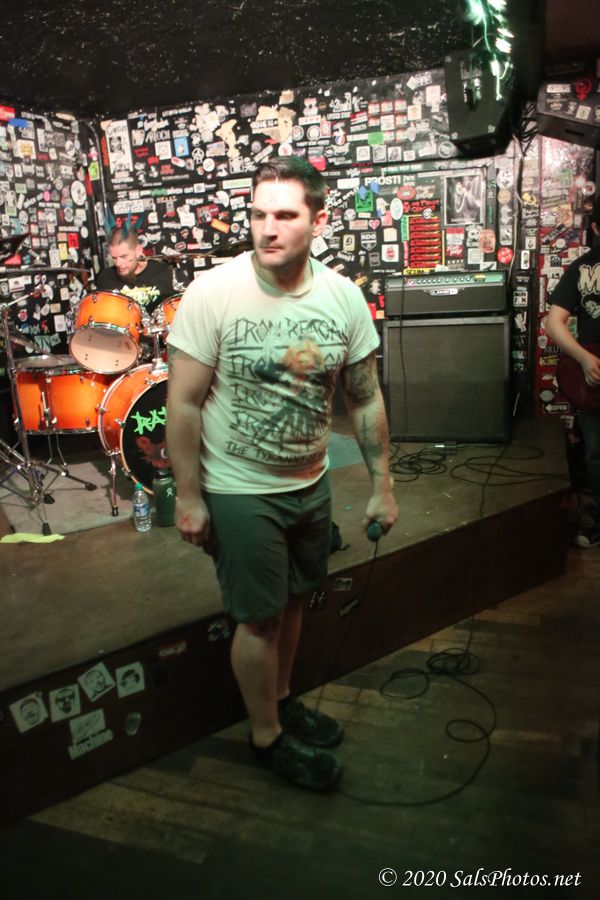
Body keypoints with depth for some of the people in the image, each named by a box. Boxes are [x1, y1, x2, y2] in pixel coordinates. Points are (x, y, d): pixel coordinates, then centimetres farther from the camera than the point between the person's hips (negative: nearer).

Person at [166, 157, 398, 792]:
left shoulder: (343, 296, -6)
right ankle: (266, 735, 32)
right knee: (260, 617, 8)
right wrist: (188, 497, -12)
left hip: (310, 483, 5)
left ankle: (281, 699, 46)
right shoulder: (213, 293, -19)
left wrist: (382, 486, 3)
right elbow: (184, 403, -14)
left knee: (293, 600, 20)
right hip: (239, 492, -4)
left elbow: (365, 398, 1)